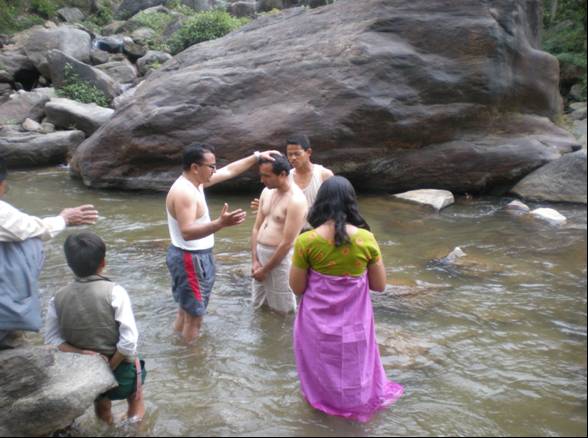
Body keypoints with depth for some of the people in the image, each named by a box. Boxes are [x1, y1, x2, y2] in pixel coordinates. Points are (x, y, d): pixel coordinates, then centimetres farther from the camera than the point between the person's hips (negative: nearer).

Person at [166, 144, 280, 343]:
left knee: (187, 308, 24)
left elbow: (229, 171, 14)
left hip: (195, 256, 10)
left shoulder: (196, 182, 4)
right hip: (190, 259, -10)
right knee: (194, 315, 3)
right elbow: (187, 232, -36)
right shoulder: (183, 192, -26)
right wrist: (220, 223, -48)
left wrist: (257, 156, 13)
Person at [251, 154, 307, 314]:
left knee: (283, 310, 5)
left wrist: (265, 270, -13)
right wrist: (254, 260, 0)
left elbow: (287, 243, -20)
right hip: (260, 253, 8)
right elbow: (257, 228, 8)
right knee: (259, 306, 19)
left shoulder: (296, 200, -20)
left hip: (280, 258, -8)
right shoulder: (267, 192, 5)